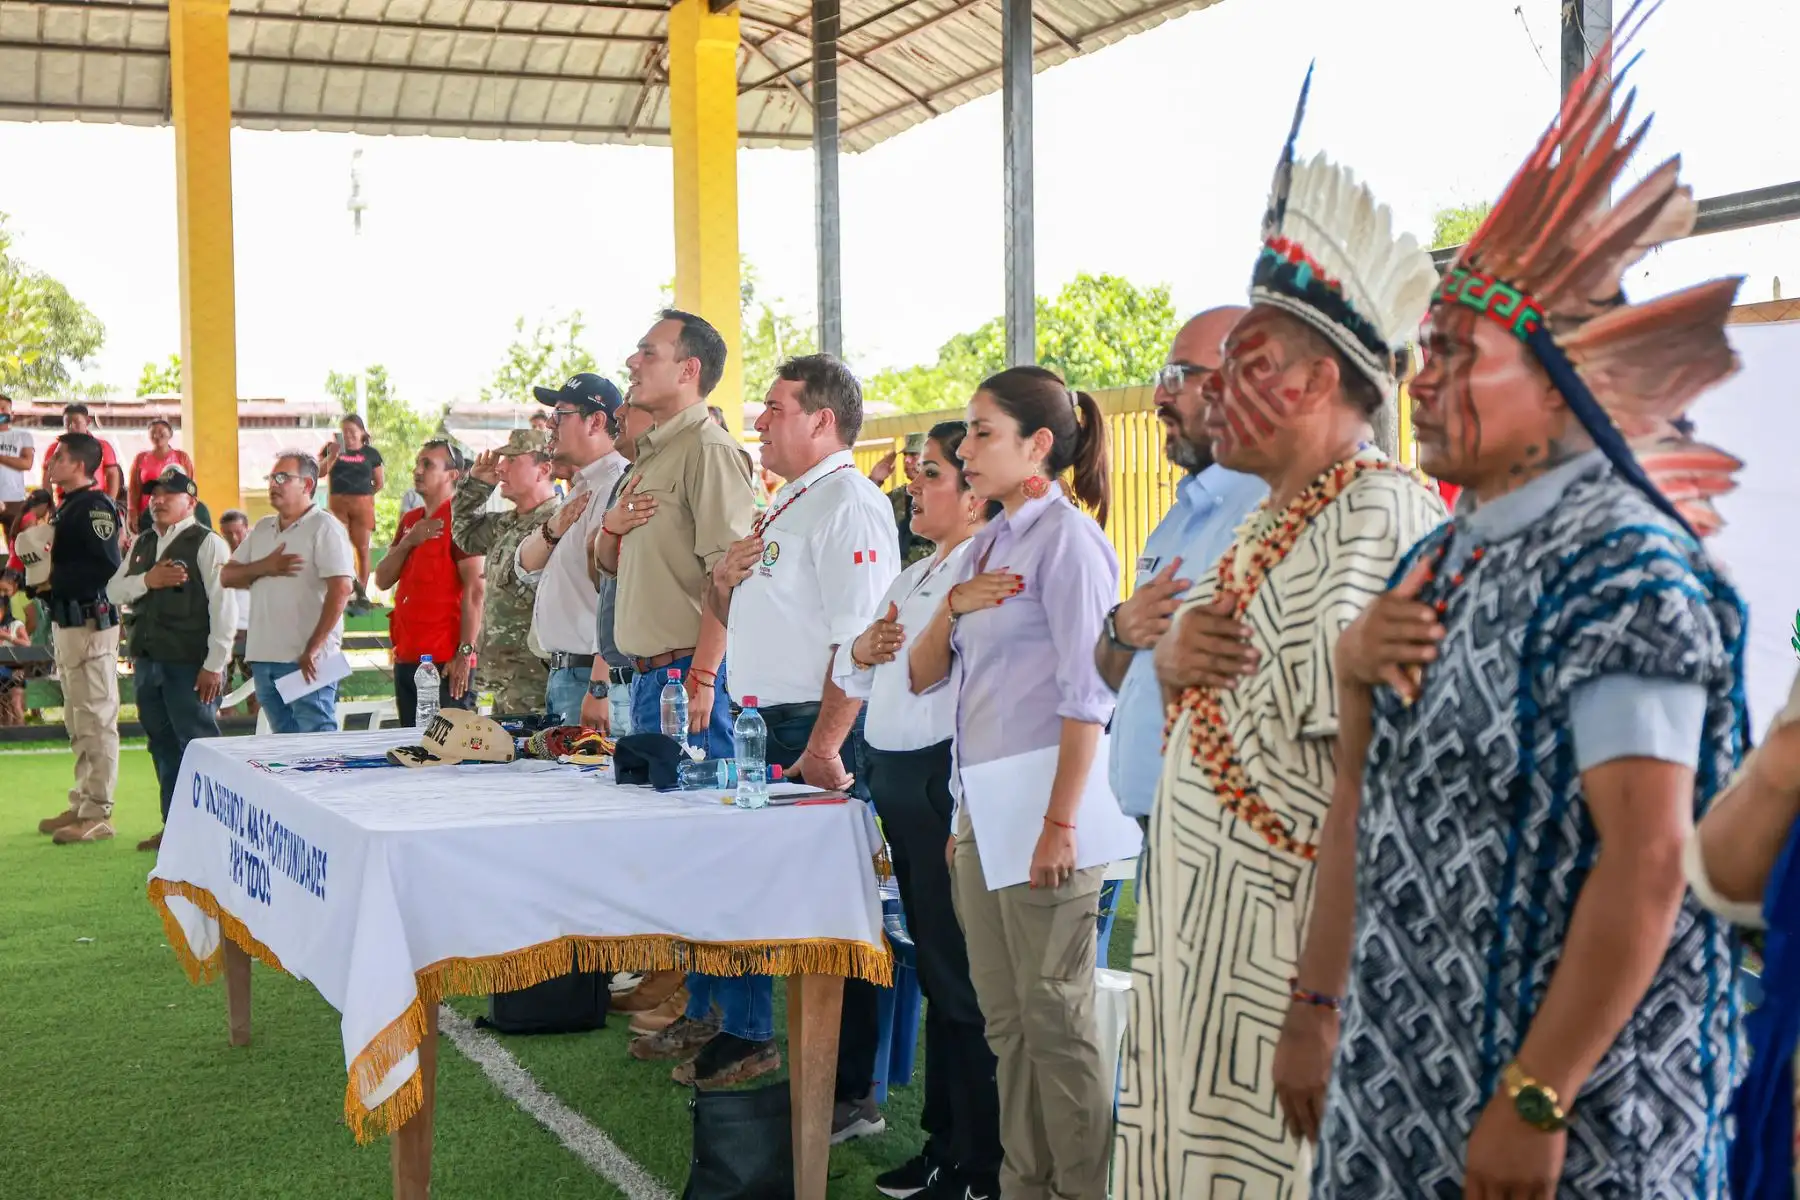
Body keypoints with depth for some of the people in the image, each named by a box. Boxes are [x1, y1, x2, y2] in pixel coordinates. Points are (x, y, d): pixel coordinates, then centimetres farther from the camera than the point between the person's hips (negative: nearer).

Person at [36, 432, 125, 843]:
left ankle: (98, 815, -3)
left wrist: (55, 577, -16)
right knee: (77, 723, 16)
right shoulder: (66, 507, 16)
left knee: (96, 720, -6)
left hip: (91, 621, -11)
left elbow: (106, 567, -21)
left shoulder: (95, 506, -13)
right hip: (66, 621, 11)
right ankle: (81, 805, 25)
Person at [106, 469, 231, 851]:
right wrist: (146, 580, -9)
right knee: (162, 745, 13)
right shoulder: (141, 544, 16)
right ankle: (173, 825, 22)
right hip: (148, 660, 8)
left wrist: (214, 664, -17)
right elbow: (114, 592, 12)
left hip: (190, 663, -7)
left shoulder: (207, 543, -7)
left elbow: (223, 606, -13)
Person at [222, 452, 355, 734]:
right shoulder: (262, 529, 17)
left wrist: (313, 648, -22)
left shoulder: (324, 527, -6)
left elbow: (341, 588, -17)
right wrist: (263, 567, -6)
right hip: (263, 657, 7)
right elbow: (227, 576, 15)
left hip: (306, 659, -7)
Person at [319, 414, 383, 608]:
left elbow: (380, 483, 10)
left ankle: (362, 592, 8)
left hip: (363, 505, 0)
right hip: (338, 504, 0)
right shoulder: (332, 448, 6)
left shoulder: (371, 453, 5)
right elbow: (320, 471, -7)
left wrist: (364, 493, 4)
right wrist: (332, 455, -20)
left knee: (362, 549, 3)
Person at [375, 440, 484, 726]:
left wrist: (465, 652, -21)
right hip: (406, 657, 8)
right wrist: (407, 541, -5)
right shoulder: (409, 520, 16)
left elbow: (475, 590, -16)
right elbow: (382, 581, 11)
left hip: (446, 661, -8)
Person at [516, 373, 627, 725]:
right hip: (561, 671, 10)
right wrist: (553, 529, -4)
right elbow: (527, 568, 17)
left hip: (590, 673, -10)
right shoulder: (582, 488, 18)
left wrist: (599, 686, -27)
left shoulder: (617, 487, -16)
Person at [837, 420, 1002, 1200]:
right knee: (934, 972, 17)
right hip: (896, 779, 9)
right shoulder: (913, 578, 18)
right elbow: (854, 679, 25)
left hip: (948, 784, -9)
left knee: (962, 981, -2)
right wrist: (860, 651, 2)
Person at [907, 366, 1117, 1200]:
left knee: (1055, 1017, -1)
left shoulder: (1066, 539, -9)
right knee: (1004, 1018, 12)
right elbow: (922, 676, 16)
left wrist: (1061, 822, -18)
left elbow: (1086, 694, -15)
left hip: (1040, 807, -8)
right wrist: (952, 605, -2)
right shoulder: (989, 543, 15)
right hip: (979, 809, 8)